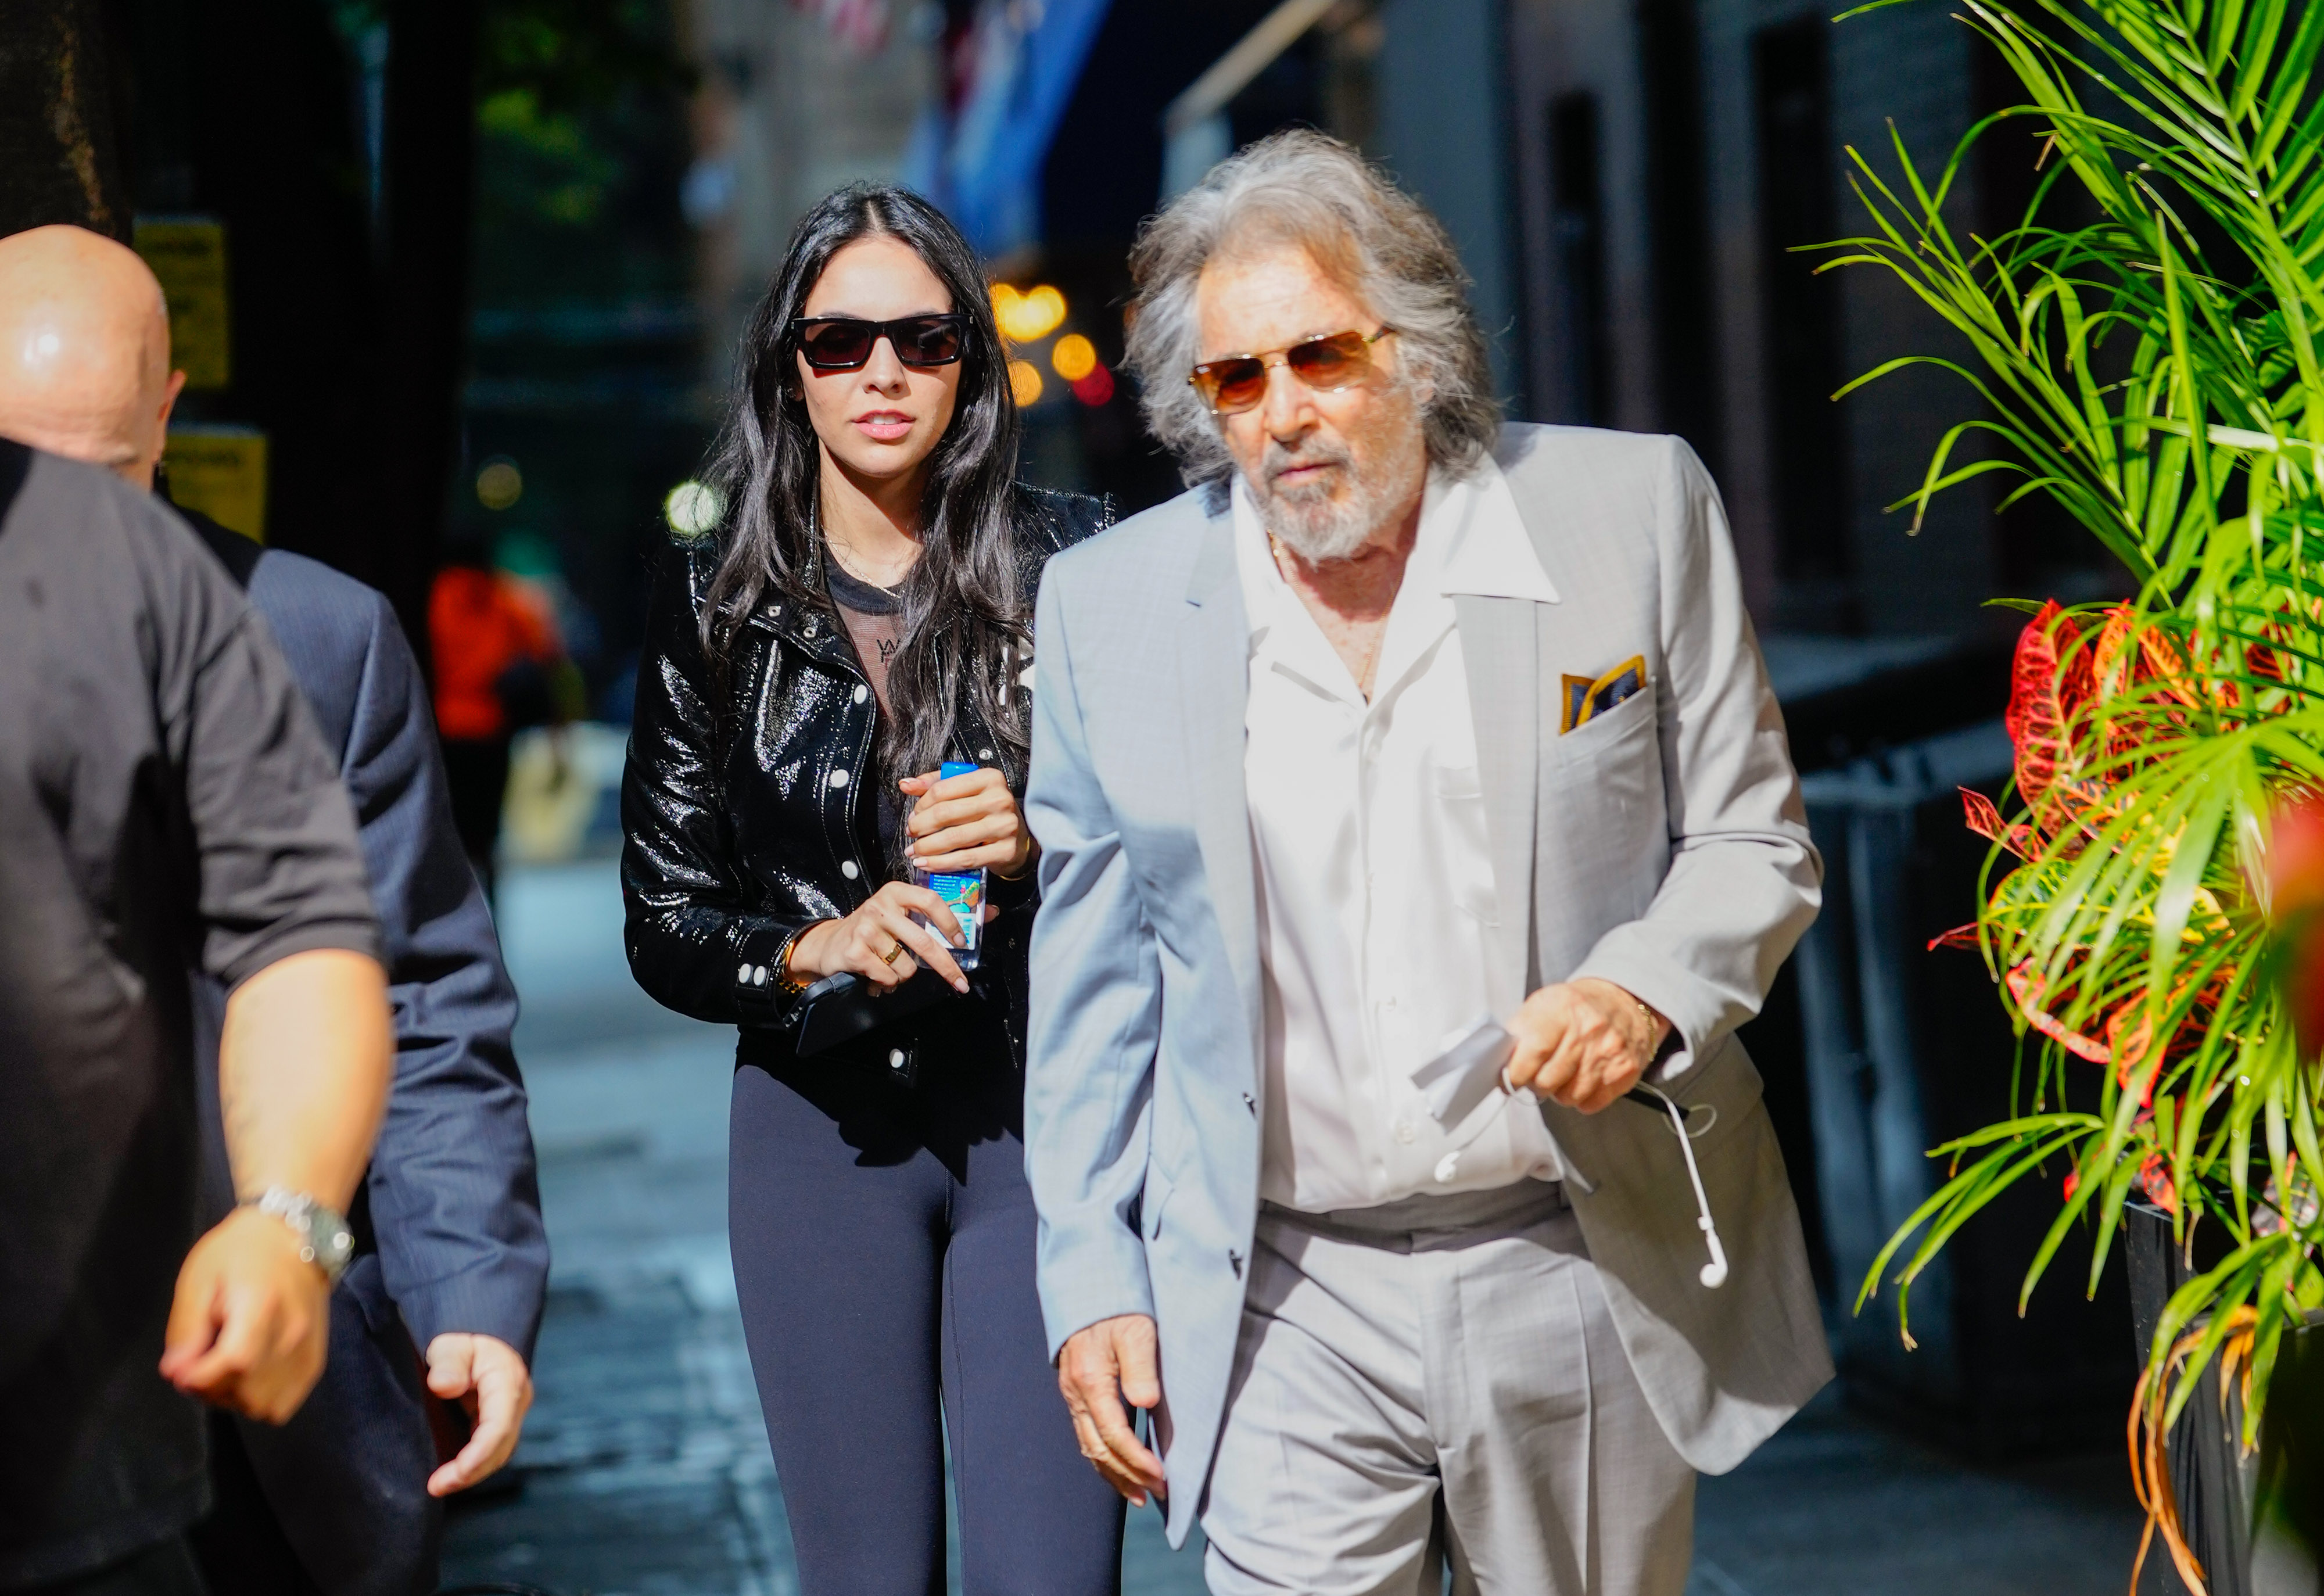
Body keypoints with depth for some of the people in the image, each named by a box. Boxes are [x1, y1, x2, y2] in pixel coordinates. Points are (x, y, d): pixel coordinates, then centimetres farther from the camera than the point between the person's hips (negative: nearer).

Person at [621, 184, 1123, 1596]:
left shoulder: (1067, 561, 1)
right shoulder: (717, 601, 5)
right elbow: (665, 927, 7)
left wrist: (1043, 842, -15)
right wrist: (816, 948, -12)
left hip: (1041, 1113, -1)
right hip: (823, 1129, 1)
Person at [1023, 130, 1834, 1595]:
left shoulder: (1632, 511, -2)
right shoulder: (1108, 607, 1)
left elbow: (1753, 837, 5)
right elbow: (1090, 978, 9)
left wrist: (1646, 992, -15)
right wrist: (1092, 1275, 4)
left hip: (1587, 1278, 0)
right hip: (1286, 1310, 0)